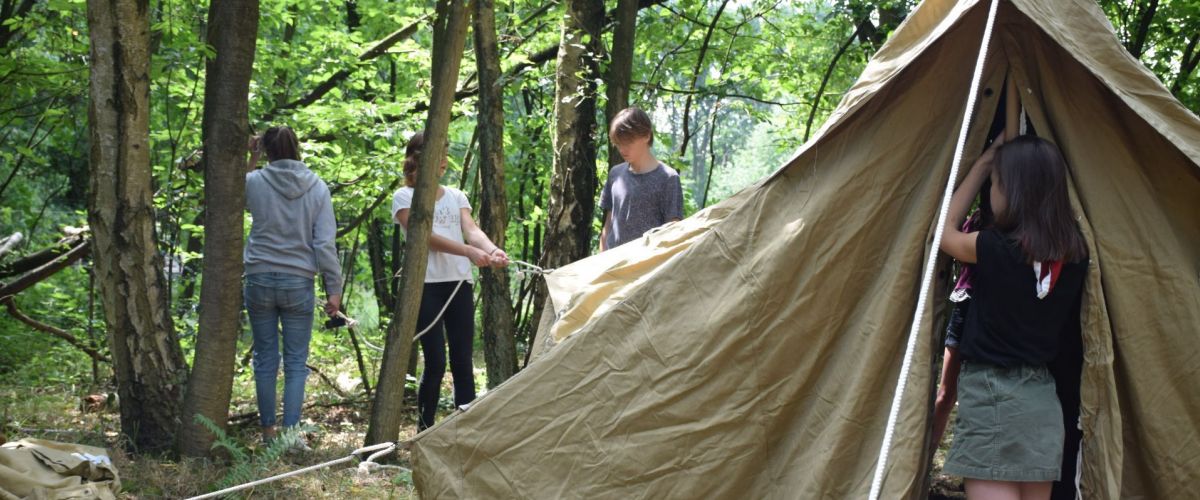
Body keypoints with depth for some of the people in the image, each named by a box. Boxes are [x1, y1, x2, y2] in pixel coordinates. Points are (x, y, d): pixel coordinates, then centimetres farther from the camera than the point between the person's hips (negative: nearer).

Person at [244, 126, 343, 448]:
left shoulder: (256, 181, -5)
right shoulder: (317, 188, -3)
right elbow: (325, 243, -4)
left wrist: (251, 160, 17)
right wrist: (334, 288, 1)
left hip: (260, 279, 0)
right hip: (299, 283, 0)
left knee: (266, 358, 10)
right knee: (296, 362, 4)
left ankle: (268, 430, 15)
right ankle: (291, 433, -1)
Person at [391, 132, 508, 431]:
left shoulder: (456, 197, 17)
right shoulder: (405, 197, 1)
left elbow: (472, 231, 2)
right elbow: (425, 236, -12)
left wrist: (492, 250, -21)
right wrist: (468, 252, -25)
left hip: (459, 283, 5)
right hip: (425, 284, -5)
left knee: (462, 361, 2)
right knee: (435, 362, -8)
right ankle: (425, 429, 4)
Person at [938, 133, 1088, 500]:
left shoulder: (995, 249, -15)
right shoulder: (1073, 254, 0)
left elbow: (944, 233, 5)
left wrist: (981, 167, 13)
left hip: (990, 395, -7)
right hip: (1041, 399, 7)